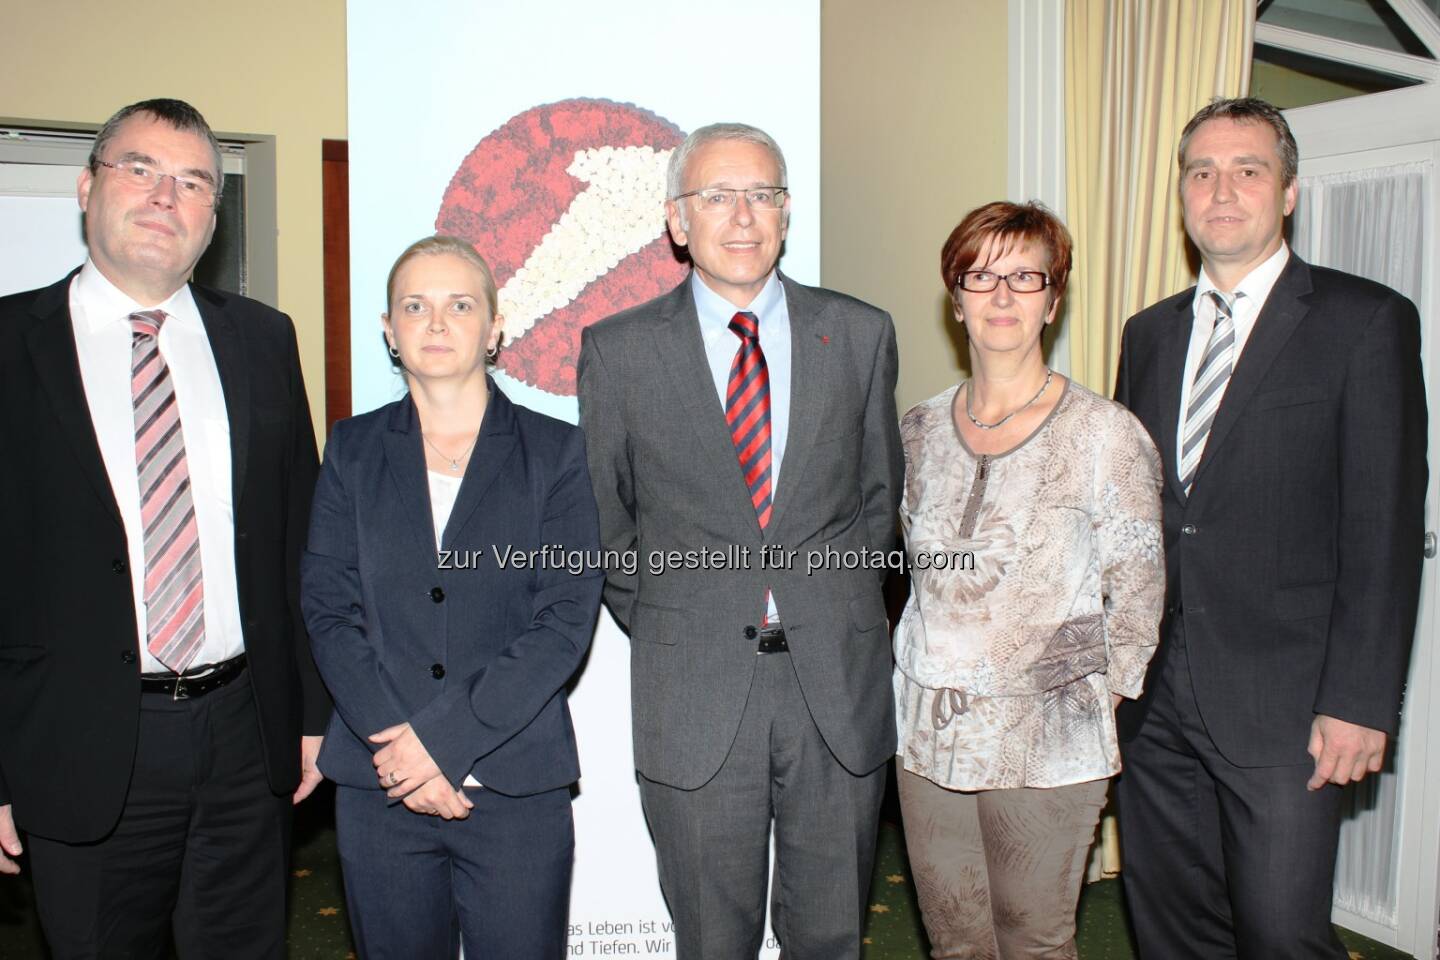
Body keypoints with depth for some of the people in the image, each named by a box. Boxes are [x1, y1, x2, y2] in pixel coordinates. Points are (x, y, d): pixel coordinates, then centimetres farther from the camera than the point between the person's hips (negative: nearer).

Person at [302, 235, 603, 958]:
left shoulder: (556, 453, 1)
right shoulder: (353, 450, 7)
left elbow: (566, 619, -7)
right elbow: (328, 610, 1)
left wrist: (443, 734, -13)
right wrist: (392, 739, -12)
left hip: (517, 788, -1)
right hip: (378, 788, 2)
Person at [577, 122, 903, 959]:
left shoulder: (861, 334, 4)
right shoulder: (616, 351, -1)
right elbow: (603, 518, 8)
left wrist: (839, 609, 9)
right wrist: (657, 629, 6)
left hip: (839, 679, 2)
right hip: (695, 693, -1)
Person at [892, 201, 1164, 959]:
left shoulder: (1105, 433, -8)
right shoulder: (920, 430, 4)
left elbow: (1137, 595, -2)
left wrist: (1099, 702, 0)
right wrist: (931, 669, 13)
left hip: (1047, 741, -3)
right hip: (926, 730, 4)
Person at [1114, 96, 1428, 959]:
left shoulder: (1365, 321, -2)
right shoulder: (1149, 332, 13)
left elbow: (1386, 526, -8)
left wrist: (1360, 701, -13)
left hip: (1280, 704, -4)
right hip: (1152, 696, 5)